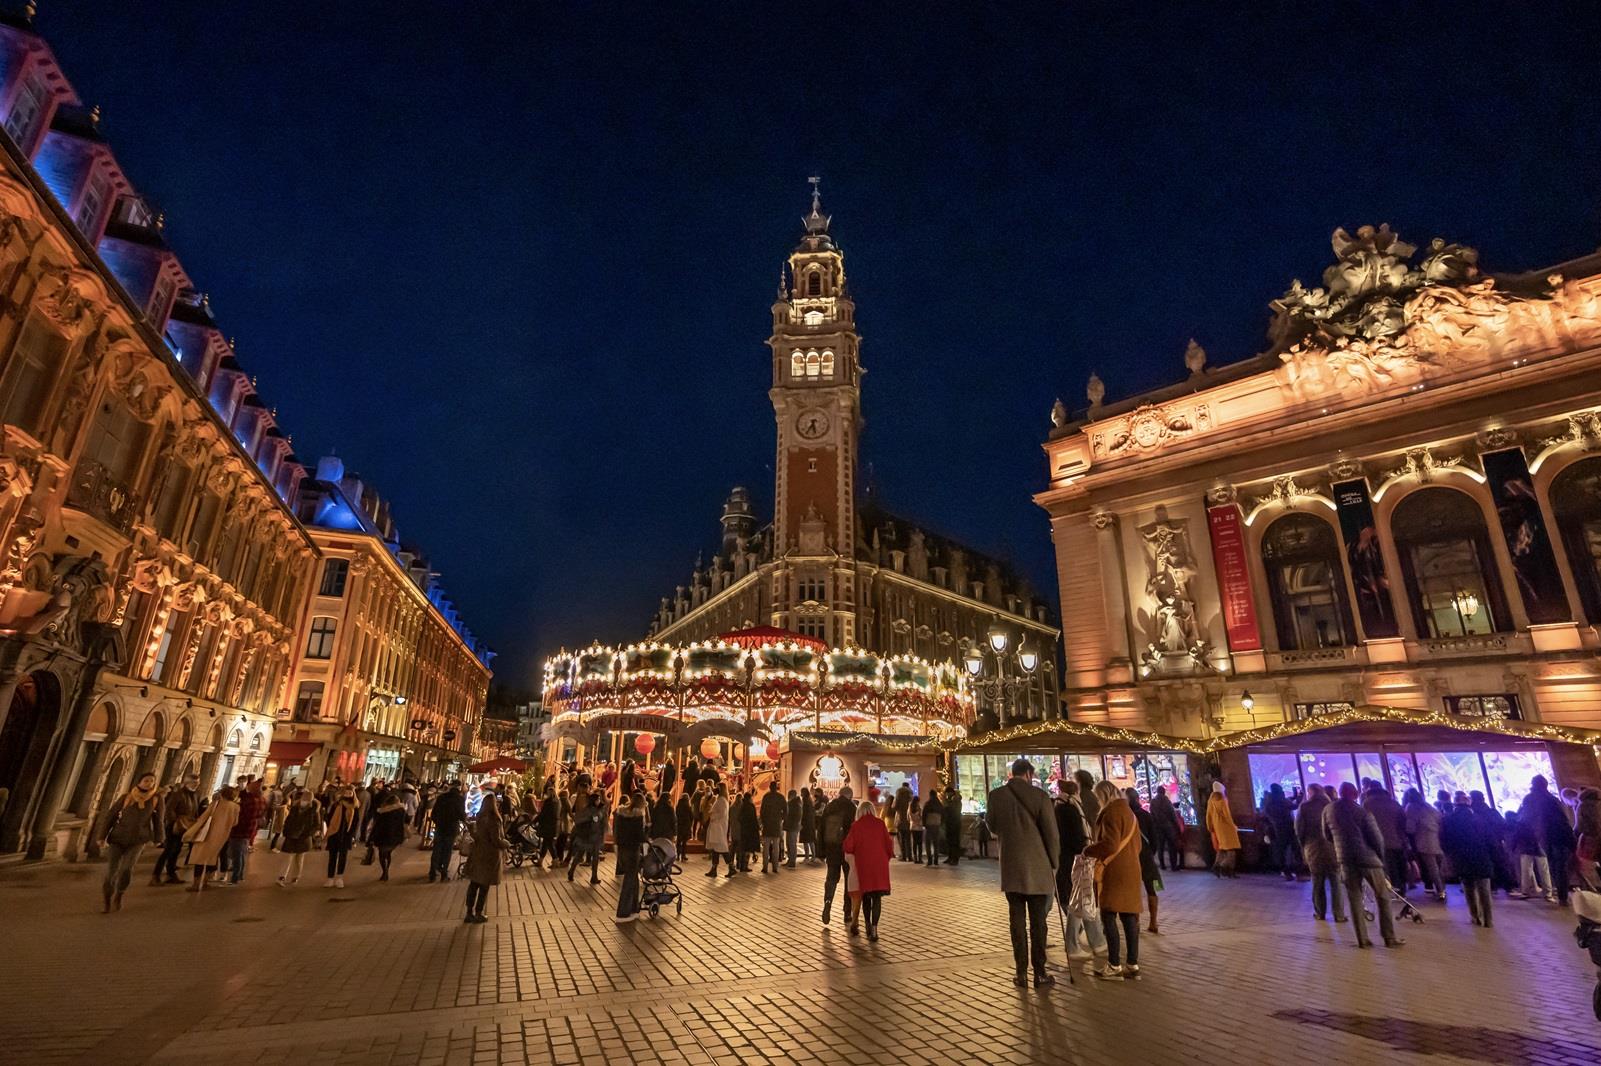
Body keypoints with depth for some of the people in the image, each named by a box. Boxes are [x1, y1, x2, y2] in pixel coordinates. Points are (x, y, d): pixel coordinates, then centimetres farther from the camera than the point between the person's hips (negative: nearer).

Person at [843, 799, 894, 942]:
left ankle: (868, 926, 25)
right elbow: (888, 843, -1)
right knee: (877, 897, 2)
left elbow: (847, 847, -5)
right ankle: (873, 930, -8)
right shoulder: (880, 823, 0)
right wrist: (888, 856, 16)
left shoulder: (856, 825, -2)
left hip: (863, 864, 0)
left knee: (865, 895, 17)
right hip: (880, 864, 0)